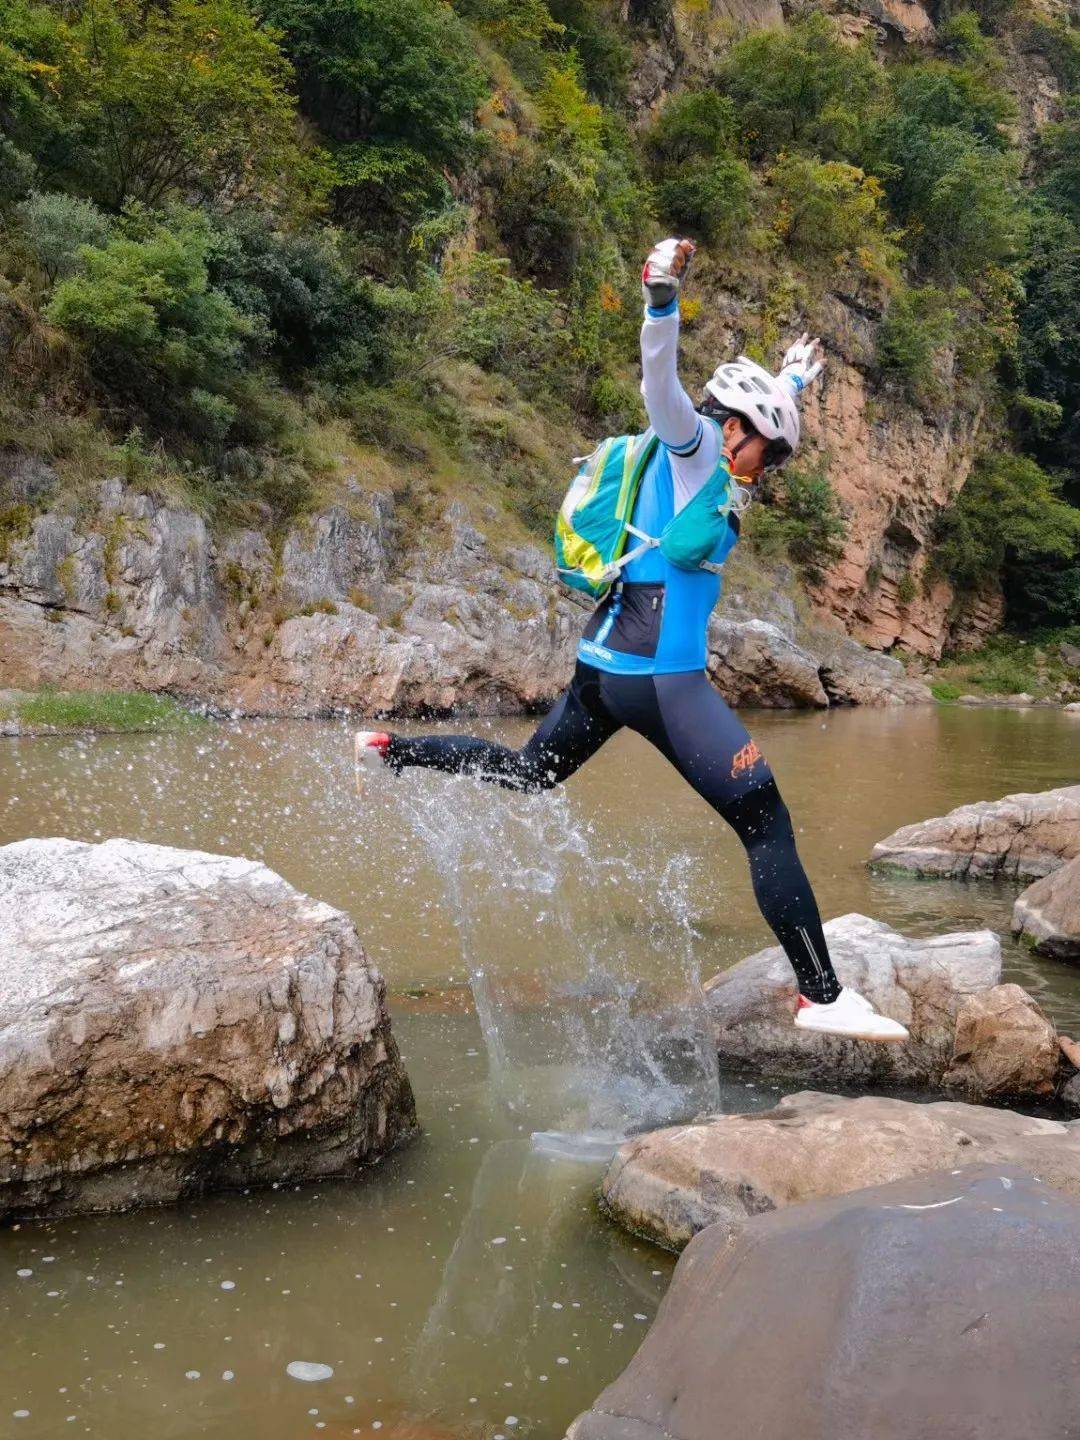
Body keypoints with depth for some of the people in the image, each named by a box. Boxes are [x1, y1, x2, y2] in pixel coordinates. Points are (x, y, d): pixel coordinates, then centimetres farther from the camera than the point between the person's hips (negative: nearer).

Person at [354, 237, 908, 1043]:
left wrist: (792, 383, 52)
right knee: (767, 824, -7)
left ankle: (390, 750, 25)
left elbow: (754, 415, 39)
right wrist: (664, 298, -40)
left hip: (606, 663, 10)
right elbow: (662, 383, -24)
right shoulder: (693, 447, -6)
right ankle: (822, 996, -6)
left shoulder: (703, 461, 19)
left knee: (527, 773, 28)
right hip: (659, 675, -10)